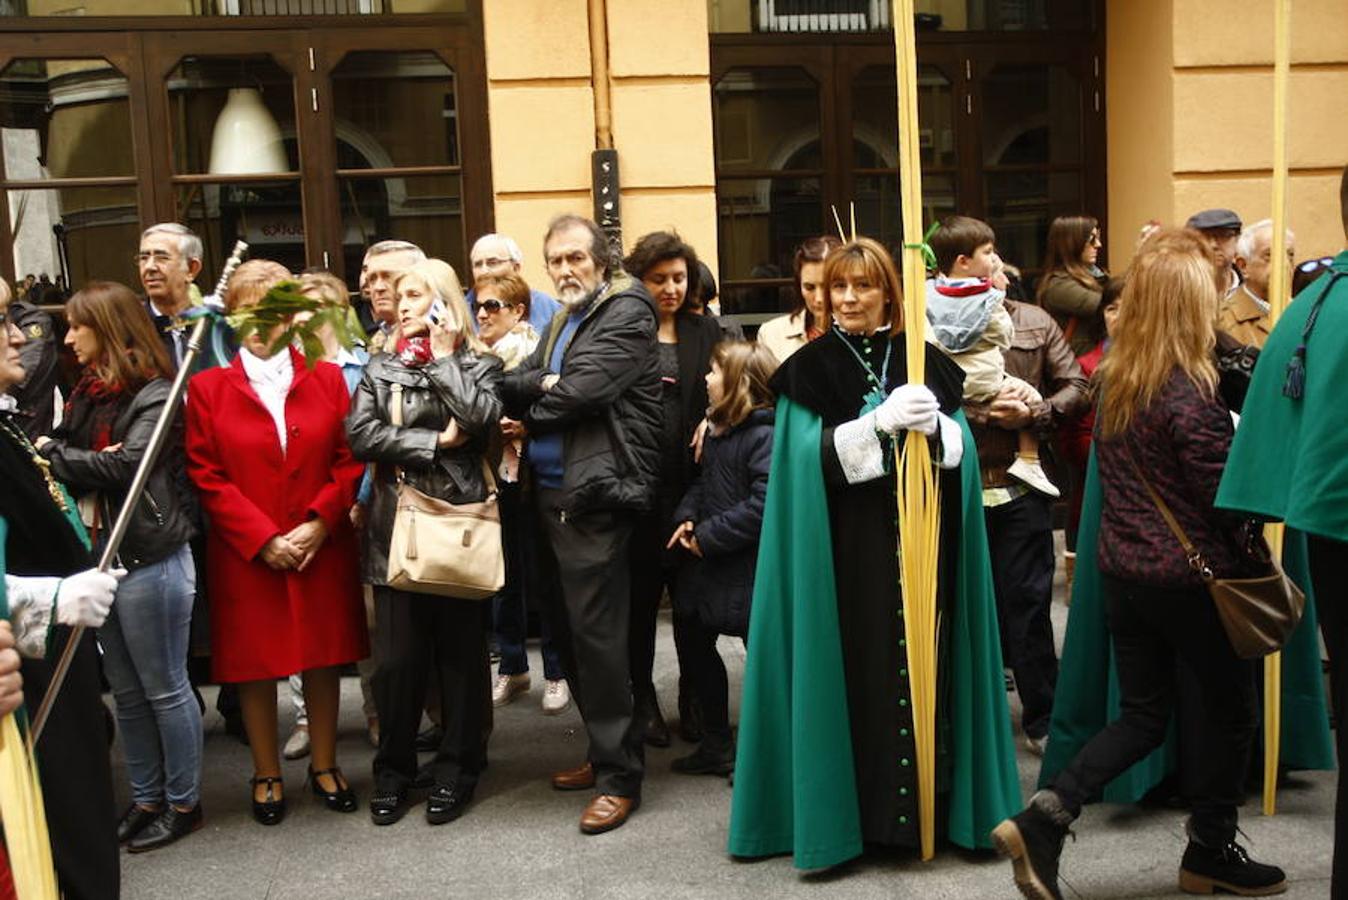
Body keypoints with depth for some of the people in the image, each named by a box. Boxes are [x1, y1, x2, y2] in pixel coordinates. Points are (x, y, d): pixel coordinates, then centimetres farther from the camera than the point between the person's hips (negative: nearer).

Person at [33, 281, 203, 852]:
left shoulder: (154, 395, -10)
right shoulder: (88, 393, 13)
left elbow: (128, 465, -21)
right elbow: (72, 460, 5)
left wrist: (52, 453, -11)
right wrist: (89, 464, -16)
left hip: (148, 559, -8)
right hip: (99, 556, 8)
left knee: (164, 689, 4)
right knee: (126, 691, 15)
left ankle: (183, 803, 17)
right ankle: (146, 799, 28)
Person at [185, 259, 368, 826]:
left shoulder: (326, 379, 6)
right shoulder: (208, 387, 2)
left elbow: (349, 461, 2)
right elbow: (206, 476, -4)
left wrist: (318, 523, -11)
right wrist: (263, 537, -12)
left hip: (322, 551, 1)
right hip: (245, 557, -1)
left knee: (324, 657, 9)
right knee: (255, 663, 6)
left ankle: (325, 766, 25)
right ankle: (267, 776, 22)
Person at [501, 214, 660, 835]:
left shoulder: (626, 313, -7)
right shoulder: (561, 321, 20)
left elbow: (584, 390, -18)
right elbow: (511, 383, 8)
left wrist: (529, 416, -2)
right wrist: (542, 383, -12)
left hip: (594, 496, -9)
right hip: (552, 495, 9)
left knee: (596, 636, -6)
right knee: (567, 628, 14)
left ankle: (619, 775, 4)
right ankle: (603, 752, 28)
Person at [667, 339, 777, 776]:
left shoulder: (766, 436, -20)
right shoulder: (719, 429, 9)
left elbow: (763, 505, -29)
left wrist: (709, 536, -21)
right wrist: (687, 518, 0)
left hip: (748, 570, -10)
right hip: (709, 563, 10)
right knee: (696, 643, 16)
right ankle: (717, 744, 30)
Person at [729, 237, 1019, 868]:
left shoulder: (925, 360, 10)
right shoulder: (810, 367, 2)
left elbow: (964, 447, 3)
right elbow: (811, 455, -10)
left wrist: (933, 426, -18)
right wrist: (880, 421, -22)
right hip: (848, 550, -2)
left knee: (925, 667, 3)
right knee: (860, 671, -3)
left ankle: (927, 799, 15)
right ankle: (856, 805, 9)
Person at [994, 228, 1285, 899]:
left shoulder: (1113, 379, 4)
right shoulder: (1190, 396, -19)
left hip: (1122, 568, 7)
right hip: (1189, 577, -7)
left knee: (1143, 714, 14)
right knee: (1228, 703, 15)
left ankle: (1042, 819, 0)